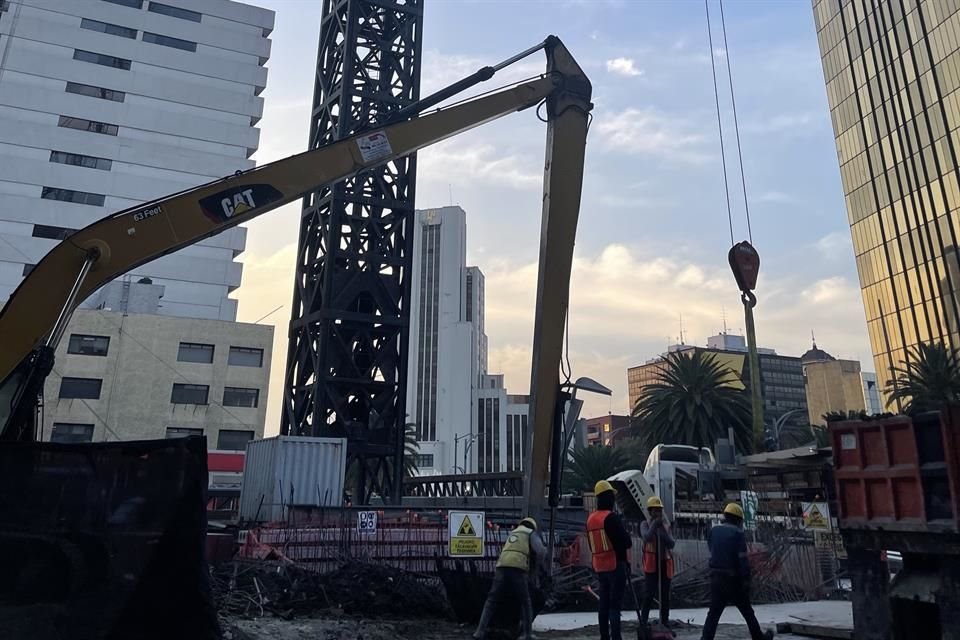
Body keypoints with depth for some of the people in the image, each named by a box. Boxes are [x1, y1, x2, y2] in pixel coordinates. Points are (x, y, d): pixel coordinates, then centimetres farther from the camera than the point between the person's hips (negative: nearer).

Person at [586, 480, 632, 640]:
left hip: (600, 567, 7)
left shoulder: (590, 519, 9)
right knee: (615, 603, -7)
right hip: (616, 565, -7)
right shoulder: (611, 517, -16)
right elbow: (627, 542, -13)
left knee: (604, 602, 13)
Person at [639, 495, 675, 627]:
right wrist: (654, 524, -17)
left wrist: (662, 531, -13)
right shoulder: (645, 524, 0)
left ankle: (665, 622, 21)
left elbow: (672, 544, -1)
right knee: (650, 593, -12)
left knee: (665, 595, 10)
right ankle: (643, 622, -2)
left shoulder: (666, 526, 12)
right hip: (651, 564, -5)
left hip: (665, 564, 5)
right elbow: (647, 537, -21)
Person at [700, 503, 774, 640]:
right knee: (747, 611, 15)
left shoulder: (713, 531, 5)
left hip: (716, 577, 4)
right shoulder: (737, 533, -11)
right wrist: (746, 581, -11)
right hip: (733, 579, -4)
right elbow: (743, 560, -14)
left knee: (714, 612, 5)